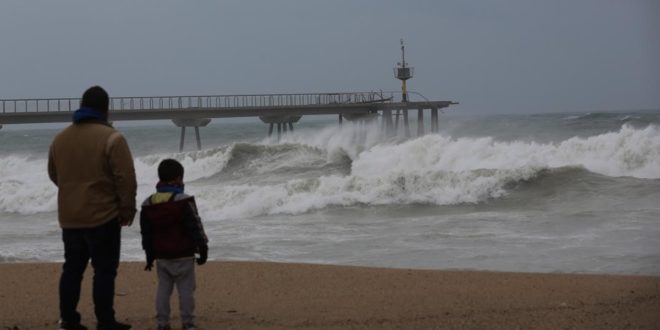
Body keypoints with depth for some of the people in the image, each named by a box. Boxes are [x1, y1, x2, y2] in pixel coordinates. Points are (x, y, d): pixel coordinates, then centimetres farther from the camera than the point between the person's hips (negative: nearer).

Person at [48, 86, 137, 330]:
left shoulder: (60, 138, 7)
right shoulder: (111, 138, -13)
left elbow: (53, 175, 20)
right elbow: (125, 179, -15)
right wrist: (127, 209, -4)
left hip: (69, 217, 6)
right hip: (103, 217, -6)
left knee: (72, 268, 14)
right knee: (104, 271, 0)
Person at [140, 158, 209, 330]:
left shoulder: (147, 205, 5)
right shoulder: (184, 202, -12)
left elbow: (146, 234, 11)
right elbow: (195, 228, -12)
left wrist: (149, 255, 19)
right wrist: (203, 249, -4)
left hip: (161, 257, 5)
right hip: (183, 256, -4)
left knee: (163, 288, 10)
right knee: (186, 289, 1)